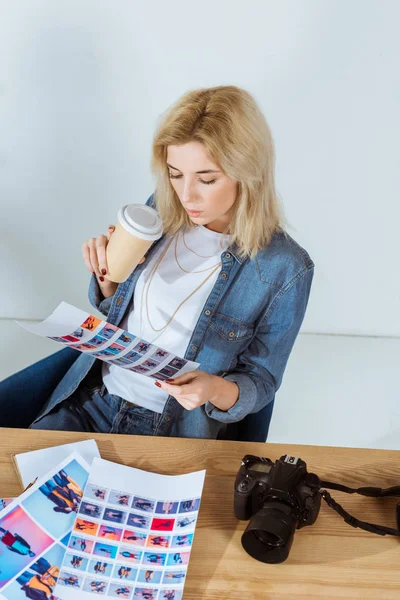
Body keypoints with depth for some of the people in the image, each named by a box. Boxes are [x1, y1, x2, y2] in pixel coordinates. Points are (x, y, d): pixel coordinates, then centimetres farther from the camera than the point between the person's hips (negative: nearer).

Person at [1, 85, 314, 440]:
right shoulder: (161, 209, -4)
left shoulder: (285, 268, -17)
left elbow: (260, 382, -5)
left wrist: (215, 390, -26)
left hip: (172, 433, -3)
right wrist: (108, 273, -12)